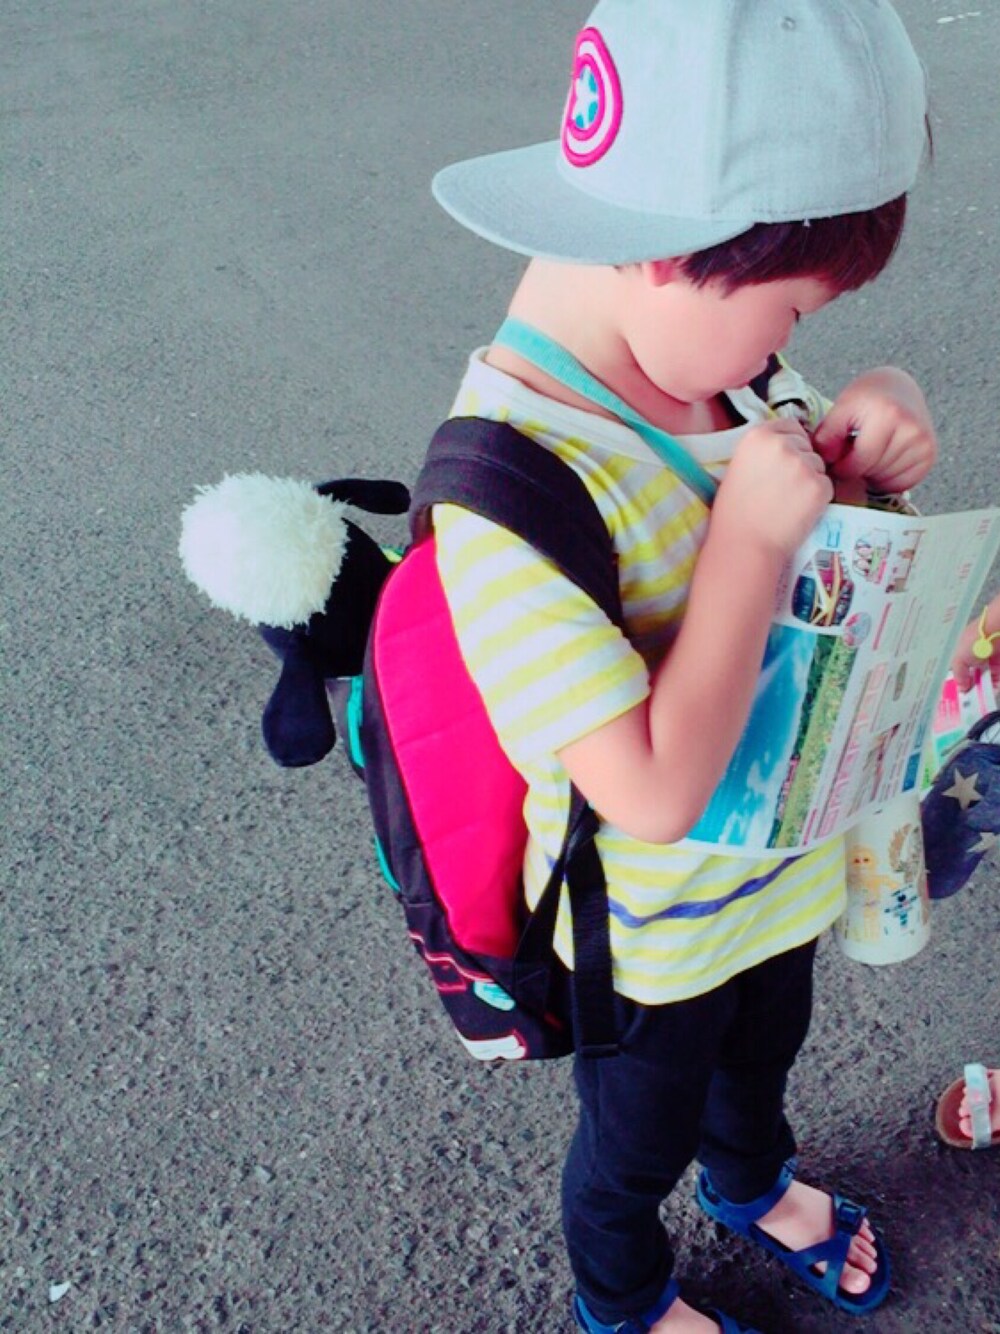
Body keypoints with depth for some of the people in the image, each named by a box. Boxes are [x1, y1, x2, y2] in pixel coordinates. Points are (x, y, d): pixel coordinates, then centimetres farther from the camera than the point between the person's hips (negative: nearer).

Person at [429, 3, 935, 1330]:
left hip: (780, 867, 7)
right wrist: (752, 535, -35)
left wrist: (857, 438, -18)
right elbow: (654, 794, -37)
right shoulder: (512, 495, -38)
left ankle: (752, 1182, 69)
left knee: (763, 1049, 36)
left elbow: (793, 481, 4)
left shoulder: (689, 347, -15)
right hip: (653, 943, -6)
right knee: (634, 1144, 26)